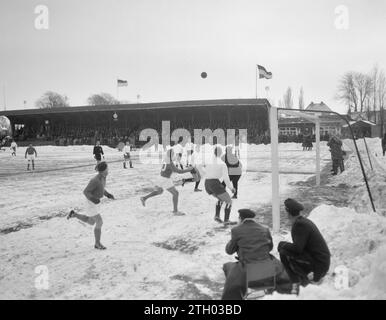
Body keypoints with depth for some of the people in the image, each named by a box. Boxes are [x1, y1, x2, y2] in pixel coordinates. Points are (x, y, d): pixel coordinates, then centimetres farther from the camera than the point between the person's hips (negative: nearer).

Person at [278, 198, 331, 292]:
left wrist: (282, 245, -11)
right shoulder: (305, 221, 11)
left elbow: (298, 248, -25)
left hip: (317, 266, -10)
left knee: (284, 252, -16)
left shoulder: (300, 224, -18)